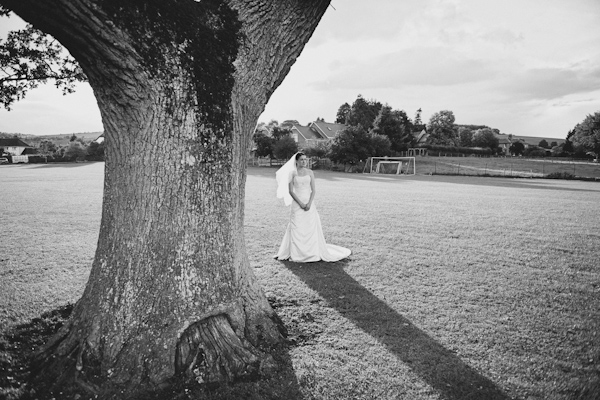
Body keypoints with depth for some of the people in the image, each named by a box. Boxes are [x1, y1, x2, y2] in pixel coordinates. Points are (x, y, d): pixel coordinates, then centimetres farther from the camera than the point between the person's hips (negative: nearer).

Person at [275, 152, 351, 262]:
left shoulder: (310, 172, 6)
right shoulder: (292, 173, 1)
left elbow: (313, 190, 2)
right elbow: (290, 191, -4)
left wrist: (309, 203, -13)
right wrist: (300, 203, -13)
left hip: (309, 202, 2)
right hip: (297, 203, -1)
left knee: (311, 227, 1)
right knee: (297, 228, -2)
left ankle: (313, 252, 10)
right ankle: (296, 253, 7)